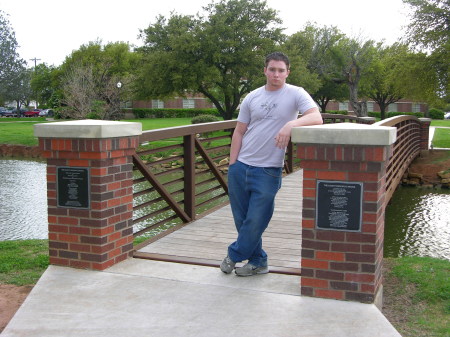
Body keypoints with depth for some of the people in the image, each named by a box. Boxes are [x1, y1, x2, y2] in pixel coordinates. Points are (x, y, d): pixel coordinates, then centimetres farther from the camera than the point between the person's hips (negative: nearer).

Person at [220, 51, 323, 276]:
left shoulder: (295, 94, -4)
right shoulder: (252, 98, 7)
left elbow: (317, 118, -19)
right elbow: (239, 132, 9)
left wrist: (291, 124, -36)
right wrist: (232, 164, 2)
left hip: (268, 171, -4)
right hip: (240, 166, 4)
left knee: (255, 222, 2)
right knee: (242, 219, 10)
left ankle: (233, 256, 26)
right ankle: (258, 262, 28)